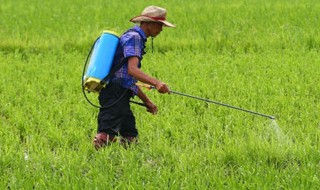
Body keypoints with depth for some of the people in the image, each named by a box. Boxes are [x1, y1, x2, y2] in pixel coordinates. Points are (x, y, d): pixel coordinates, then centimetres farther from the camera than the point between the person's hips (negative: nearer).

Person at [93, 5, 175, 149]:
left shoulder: (138, 38, 24)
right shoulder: (134, 37, -9)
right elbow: (132, 69, -24)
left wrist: (146, 101, 28)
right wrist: (155, 83, -36)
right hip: (115, 93, -11)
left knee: (130, 137, 10)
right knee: (106, 136, -20)